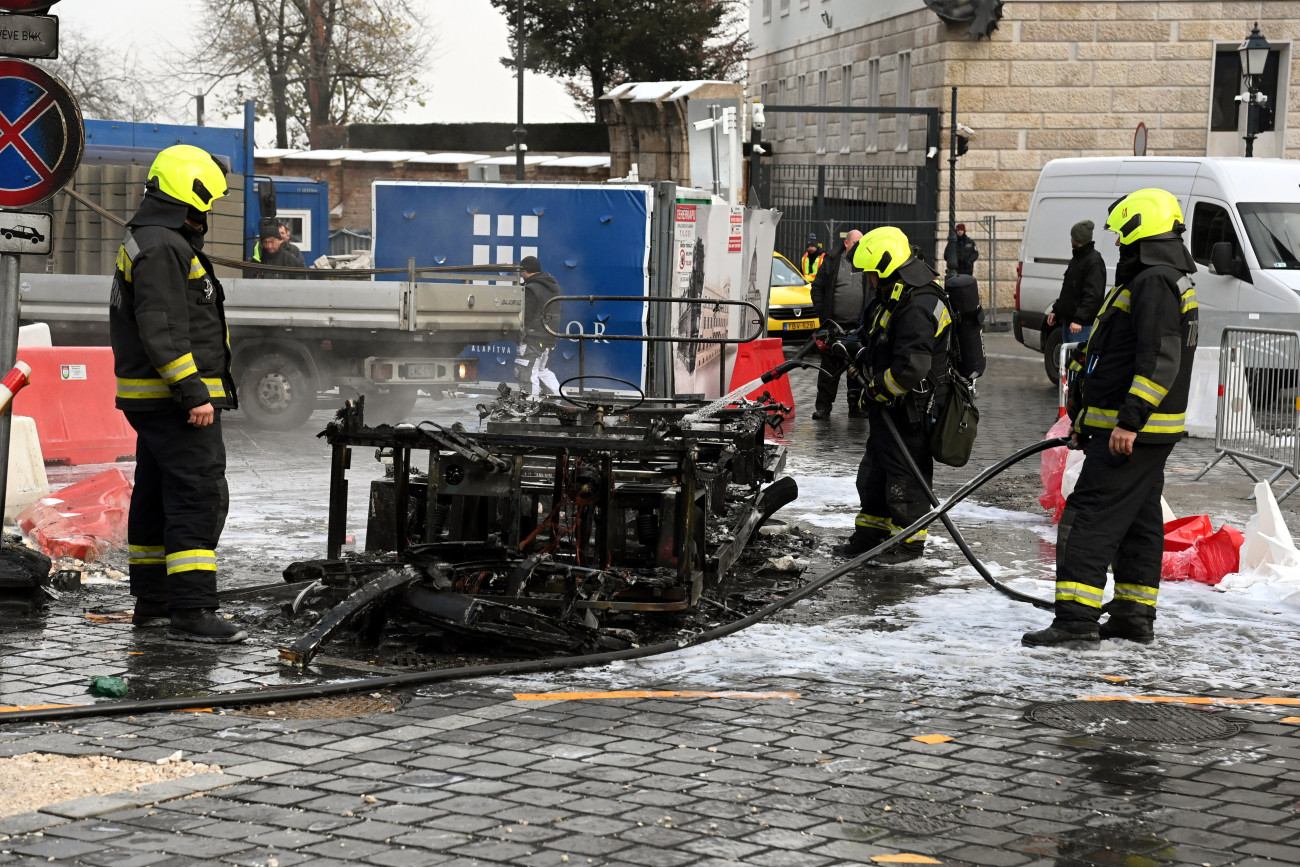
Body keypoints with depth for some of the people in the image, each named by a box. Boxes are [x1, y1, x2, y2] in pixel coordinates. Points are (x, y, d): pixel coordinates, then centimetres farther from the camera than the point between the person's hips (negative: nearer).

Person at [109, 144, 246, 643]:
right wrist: (192, 392, -25)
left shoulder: (148, 241, 20)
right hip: (176, 401, -11)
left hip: (152, 400, 11)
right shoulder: (162, 247, -16)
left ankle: (152, 603, 23)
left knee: (157, 498, 15)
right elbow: (162, 329, -23)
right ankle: (191, 611, -17)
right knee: (199, 496, -13)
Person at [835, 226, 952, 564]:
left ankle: (910, 541, 15)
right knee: (874, 471, 20)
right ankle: (870, 533, 33)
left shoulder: (918, 307, -25)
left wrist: (879, 388, -20)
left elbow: (911, 366, -32)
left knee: (905, 475, 2)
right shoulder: (896, 297, 11)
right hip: (888, 408, 11)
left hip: (908, 409, -11)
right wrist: (857, 358, 14)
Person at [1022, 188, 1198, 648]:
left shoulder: (1156, 283, -17)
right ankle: (1134, 615, 21)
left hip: (1132, 433, -11)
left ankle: (1077, 618, -15)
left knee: (1091, 515, -12)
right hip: (1151, 434, 11)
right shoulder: (1166, 281, 19)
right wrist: (1089, 418, 28)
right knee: (1138, 520, 15)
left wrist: (1129, 421, -28)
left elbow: (1159, 362, -25)